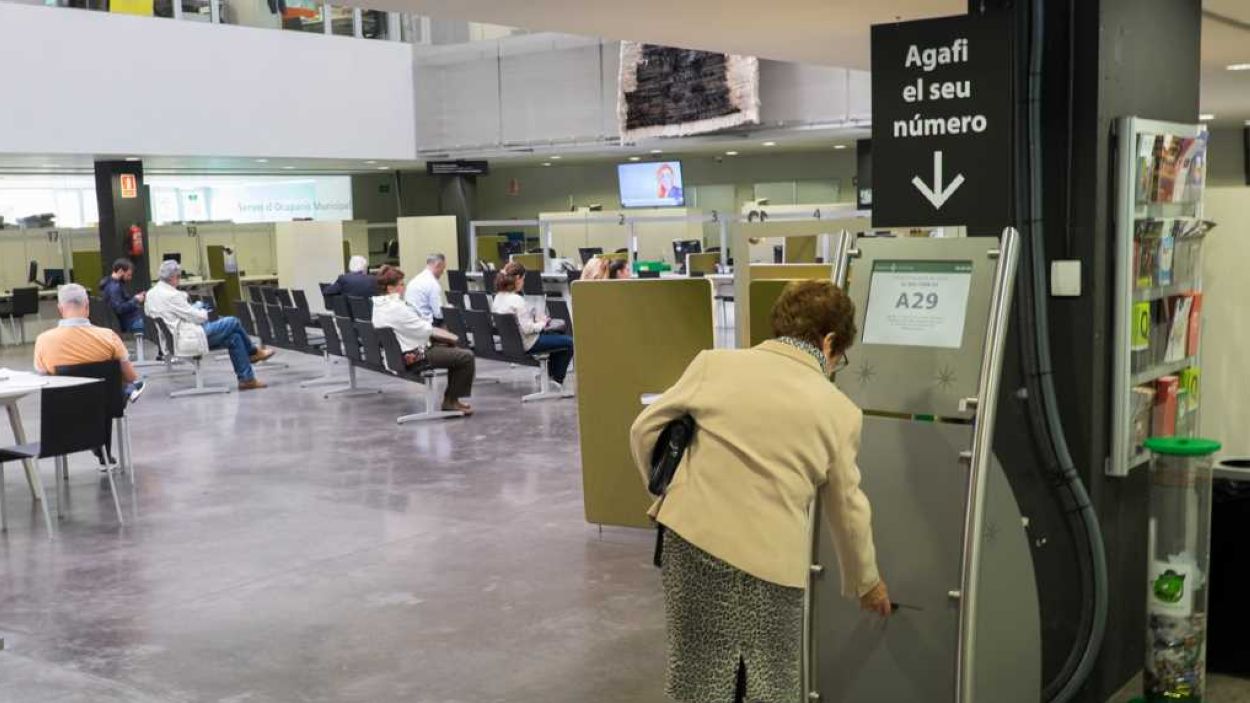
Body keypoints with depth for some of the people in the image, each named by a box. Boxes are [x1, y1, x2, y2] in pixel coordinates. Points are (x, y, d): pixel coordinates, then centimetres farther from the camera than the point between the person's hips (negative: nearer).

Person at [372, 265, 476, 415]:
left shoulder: (378, 305, 5)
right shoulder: (396, 308, -27)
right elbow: (425, 330, -22)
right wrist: (427, 323, -1)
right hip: (414, 356, -11)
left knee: (454, 350, 24)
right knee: (467, 357, -9)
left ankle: (450, 397, 25)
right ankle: (451, 401, 4)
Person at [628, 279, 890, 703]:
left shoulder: (714, 363, 4)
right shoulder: (839, 411, 4)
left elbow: (646, 430, 8)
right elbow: (848, 510, 12)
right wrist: (865, 583, 28)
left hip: (691, 541, 2)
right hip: (770, 559, -1)